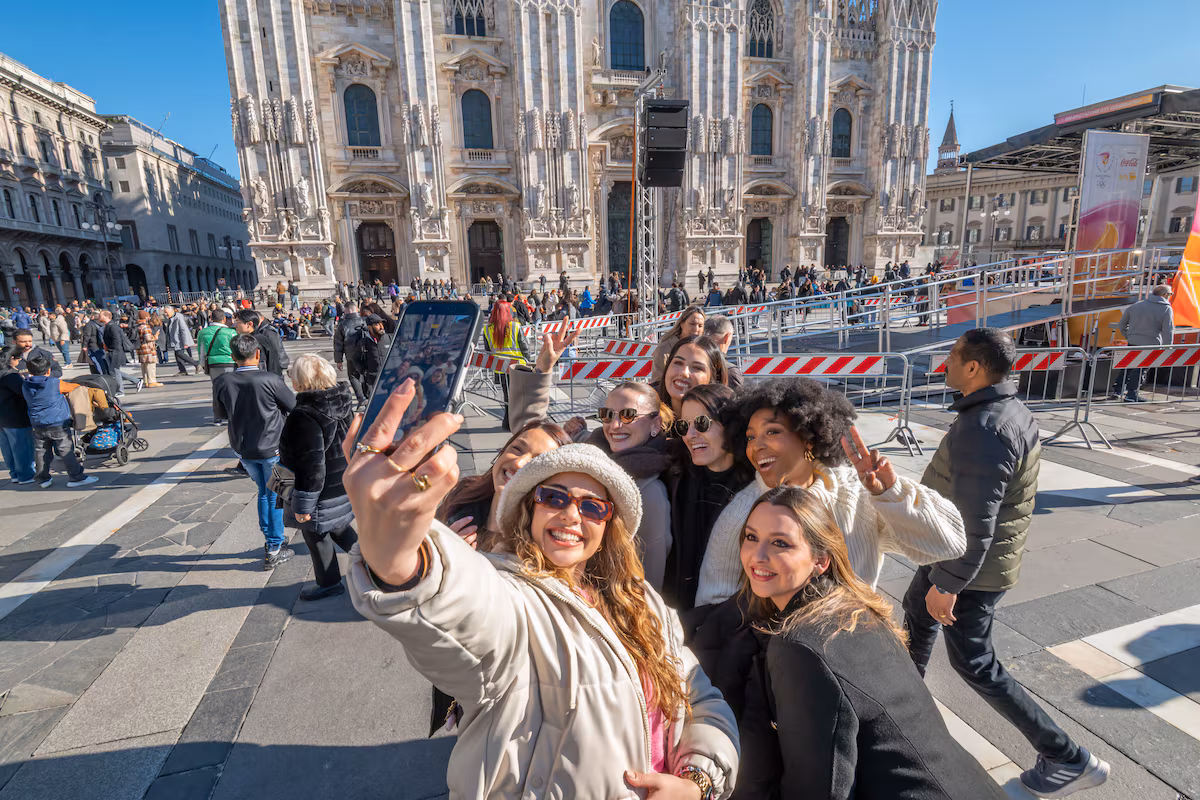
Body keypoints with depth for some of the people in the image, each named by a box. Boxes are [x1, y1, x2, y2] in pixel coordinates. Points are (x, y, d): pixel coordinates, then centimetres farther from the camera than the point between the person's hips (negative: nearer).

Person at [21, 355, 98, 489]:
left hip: (38, 426, 5)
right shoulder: (55, 383, -13)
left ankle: (43, 479, 23)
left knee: (41, 452, 14)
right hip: (58, 424, -5)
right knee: (66, 450, -1)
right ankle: (75, 477, 1)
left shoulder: (26, 386, 1)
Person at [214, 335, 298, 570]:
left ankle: (269, 540, 31)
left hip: (244, 450, 4)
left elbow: (220, 413, 7)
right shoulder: (271, 380, -20)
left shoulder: (222, 382, -9)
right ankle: (274, 550, 17)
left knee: (263, 492, 23)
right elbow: (294, 407, -7)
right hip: (272, 448, -4)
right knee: (275, 496, 10)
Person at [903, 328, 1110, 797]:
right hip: (953, 549, 10)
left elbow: (973, 523, -30)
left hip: (971, 566, -10)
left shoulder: (982, 430, -31)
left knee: (974, 663, 8)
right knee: (916, 612, 27)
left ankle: (1069, 762, 24)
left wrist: (946, 585, -21)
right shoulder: (1007, 409, 1)